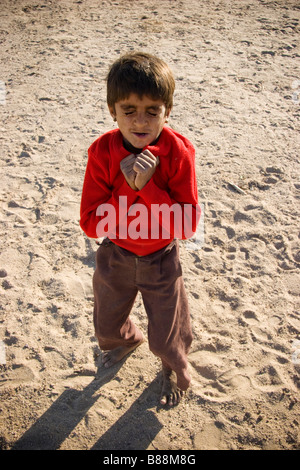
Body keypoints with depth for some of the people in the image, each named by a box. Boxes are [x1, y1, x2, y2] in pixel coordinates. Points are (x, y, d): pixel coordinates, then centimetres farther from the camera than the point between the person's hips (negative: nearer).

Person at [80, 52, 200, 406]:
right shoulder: (102, 151, -20)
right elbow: (90, 223, -21)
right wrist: (128, 187, -33)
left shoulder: (178, 152, -23)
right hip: (115, 256, 2)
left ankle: (174, 369, 51)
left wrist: (148, 186, -35)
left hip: (161, 260, -2)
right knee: (107, 325, 24)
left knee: (167, 336, 14)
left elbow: (186, 226, -24)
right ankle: (127, 340, 62)